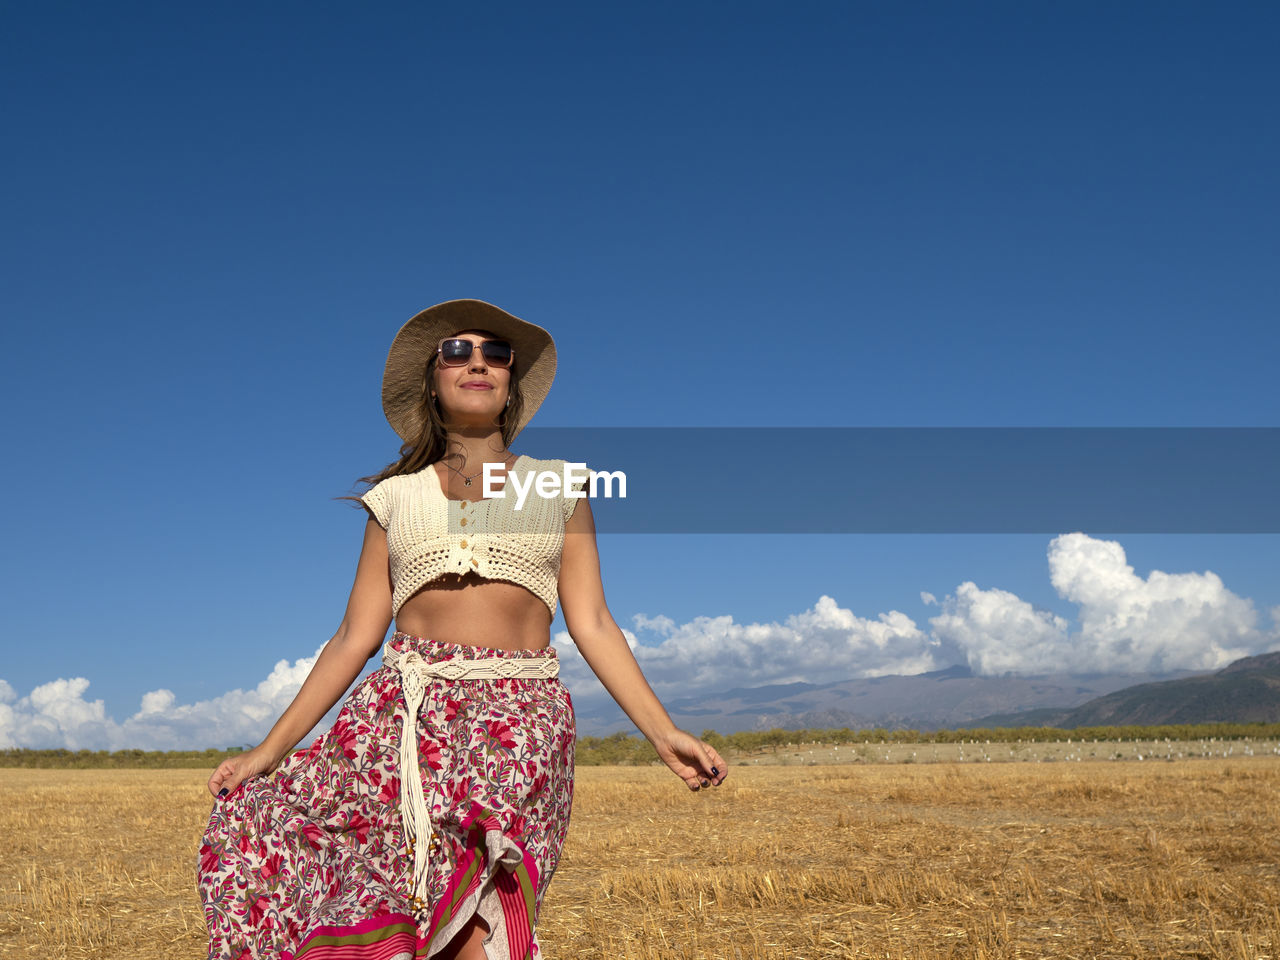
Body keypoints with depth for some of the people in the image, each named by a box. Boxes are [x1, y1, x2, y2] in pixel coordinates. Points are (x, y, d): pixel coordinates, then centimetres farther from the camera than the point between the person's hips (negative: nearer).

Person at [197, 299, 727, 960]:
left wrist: (663, 733, 0)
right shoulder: (397, 498, 17)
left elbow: (591, 623, 11)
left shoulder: (557, 490, 16)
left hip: (520, 720, -1)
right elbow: (356, 635, 14)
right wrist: (272, 747, 7)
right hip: (403, 713, 2)